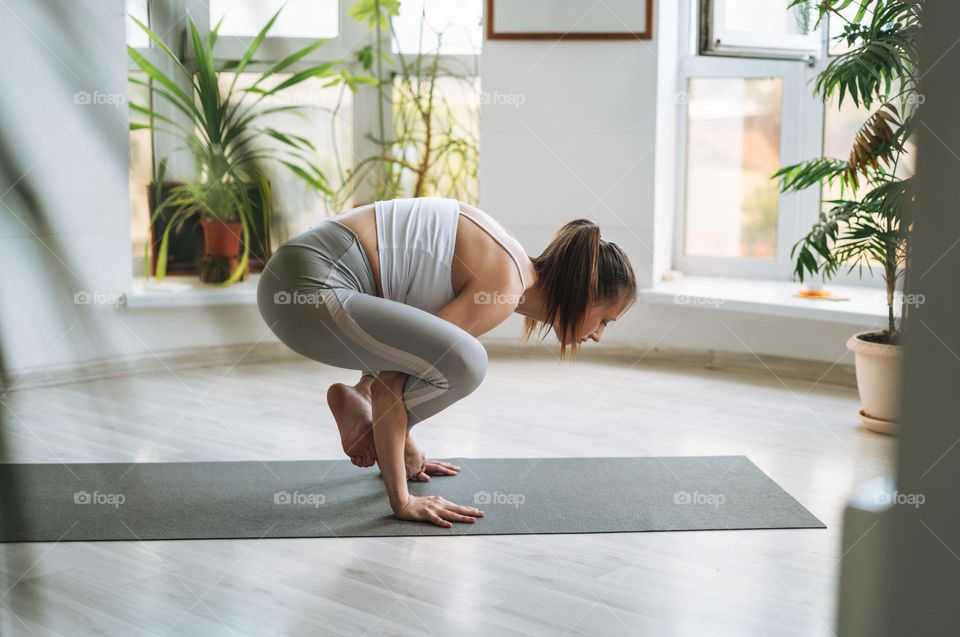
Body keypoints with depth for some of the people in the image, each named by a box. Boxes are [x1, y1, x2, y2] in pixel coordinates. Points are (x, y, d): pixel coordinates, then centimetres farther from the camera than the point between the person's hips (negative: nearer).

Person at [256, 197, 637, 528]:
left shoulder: (507, 266, 16)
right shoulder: (504, 291, -13)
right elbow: (391, 382, -15)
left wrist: (408, 454, 30)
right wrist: (402, 502, -11)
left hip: (315, 274, 10)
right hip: (305, 290, -10)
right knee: (464, 363, -25)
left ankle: (361, 400, 11)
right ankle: (361, 404, -1)